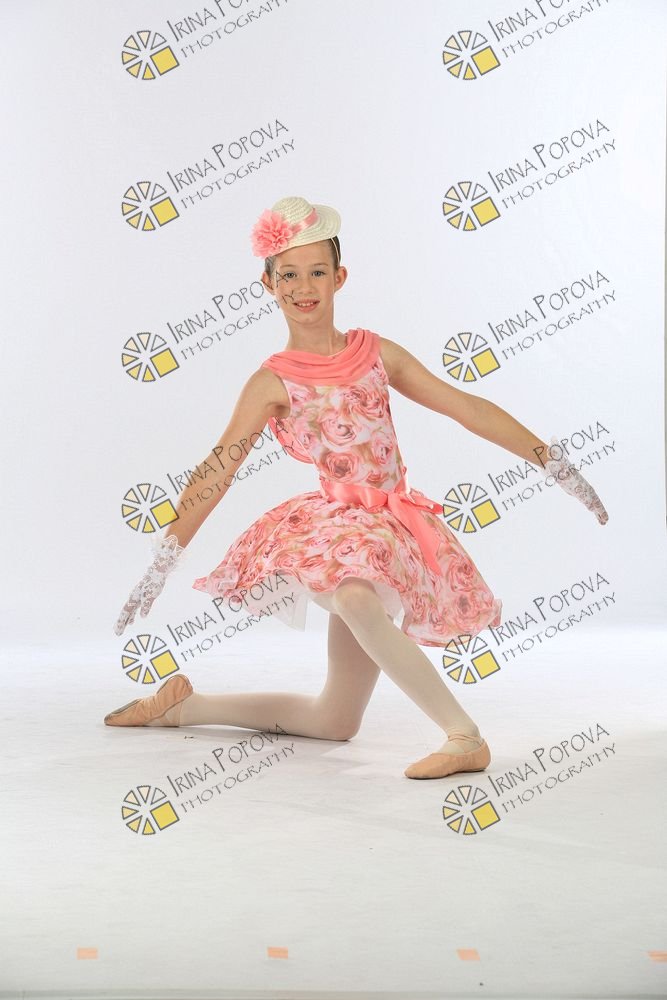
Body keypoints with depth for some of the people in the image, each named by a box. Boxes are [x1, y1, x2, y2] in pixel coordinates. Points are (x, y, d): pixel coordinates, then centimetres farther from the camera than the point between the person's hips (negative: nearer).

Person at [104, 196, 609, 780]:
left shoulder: (376, 352, 6)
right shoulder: (273, 382, -3)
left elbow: (467, 408, 6)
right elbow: (217, 470, -7)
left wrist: (554, 463, 2)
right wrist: (162, 564, -12)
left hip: (394, 529, 3)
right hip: (335, 525, -3)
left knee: (334, 721, 5)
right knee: (355, 600, -42)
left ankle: (185, 705, 22)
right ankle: (465, 735, -27)